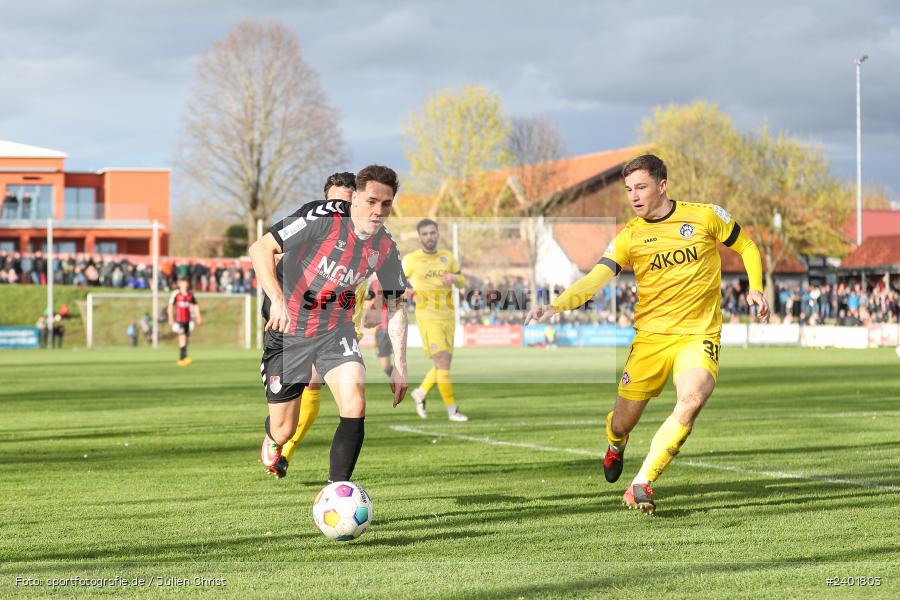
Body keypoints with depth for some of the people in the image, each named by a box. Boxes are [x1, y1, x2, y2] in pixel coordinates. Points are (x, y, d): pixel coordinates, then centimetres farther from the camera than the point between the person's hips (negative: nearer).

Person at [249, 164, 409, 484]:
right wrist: (277, 300, -35)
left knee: (354, 405, -22)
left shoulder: (385, 247, -7)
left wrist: (400, 365, 1)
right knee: (283, 430, 6)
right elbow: (260, 248, -22)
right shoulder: (324, 217, -24)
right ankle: (272, 441, 46)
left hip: (336, 329, 3)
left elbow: (395, 305, 7)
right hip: (287, 329, -3)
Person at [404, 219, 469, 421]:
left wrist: (455, 277, -10)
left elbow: (463, 283, 12)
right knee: (442, 361, -14)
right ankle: (452, 409, -9)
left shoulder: (447, 257, 8)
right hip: (428, 317, -5)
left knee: (445, 363, 9)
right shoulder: (411, 260, -2)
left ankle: (421, 392, 33)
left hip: (447, 317, 5)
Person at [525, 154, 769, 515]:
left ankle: (641, 485, -23)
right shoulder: (630, 237, 1)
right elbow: (594, 281, -11)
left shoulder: (706, 216, -1)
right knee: (623, 422, 3)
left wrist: (755, 289, 0)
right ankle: (616, 445, 44)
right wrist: (556, 306, -27)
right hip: (650, 336, 2)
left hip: (698, 335, -1)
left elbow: (746, 247, 15)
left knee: (691, 401, -29)